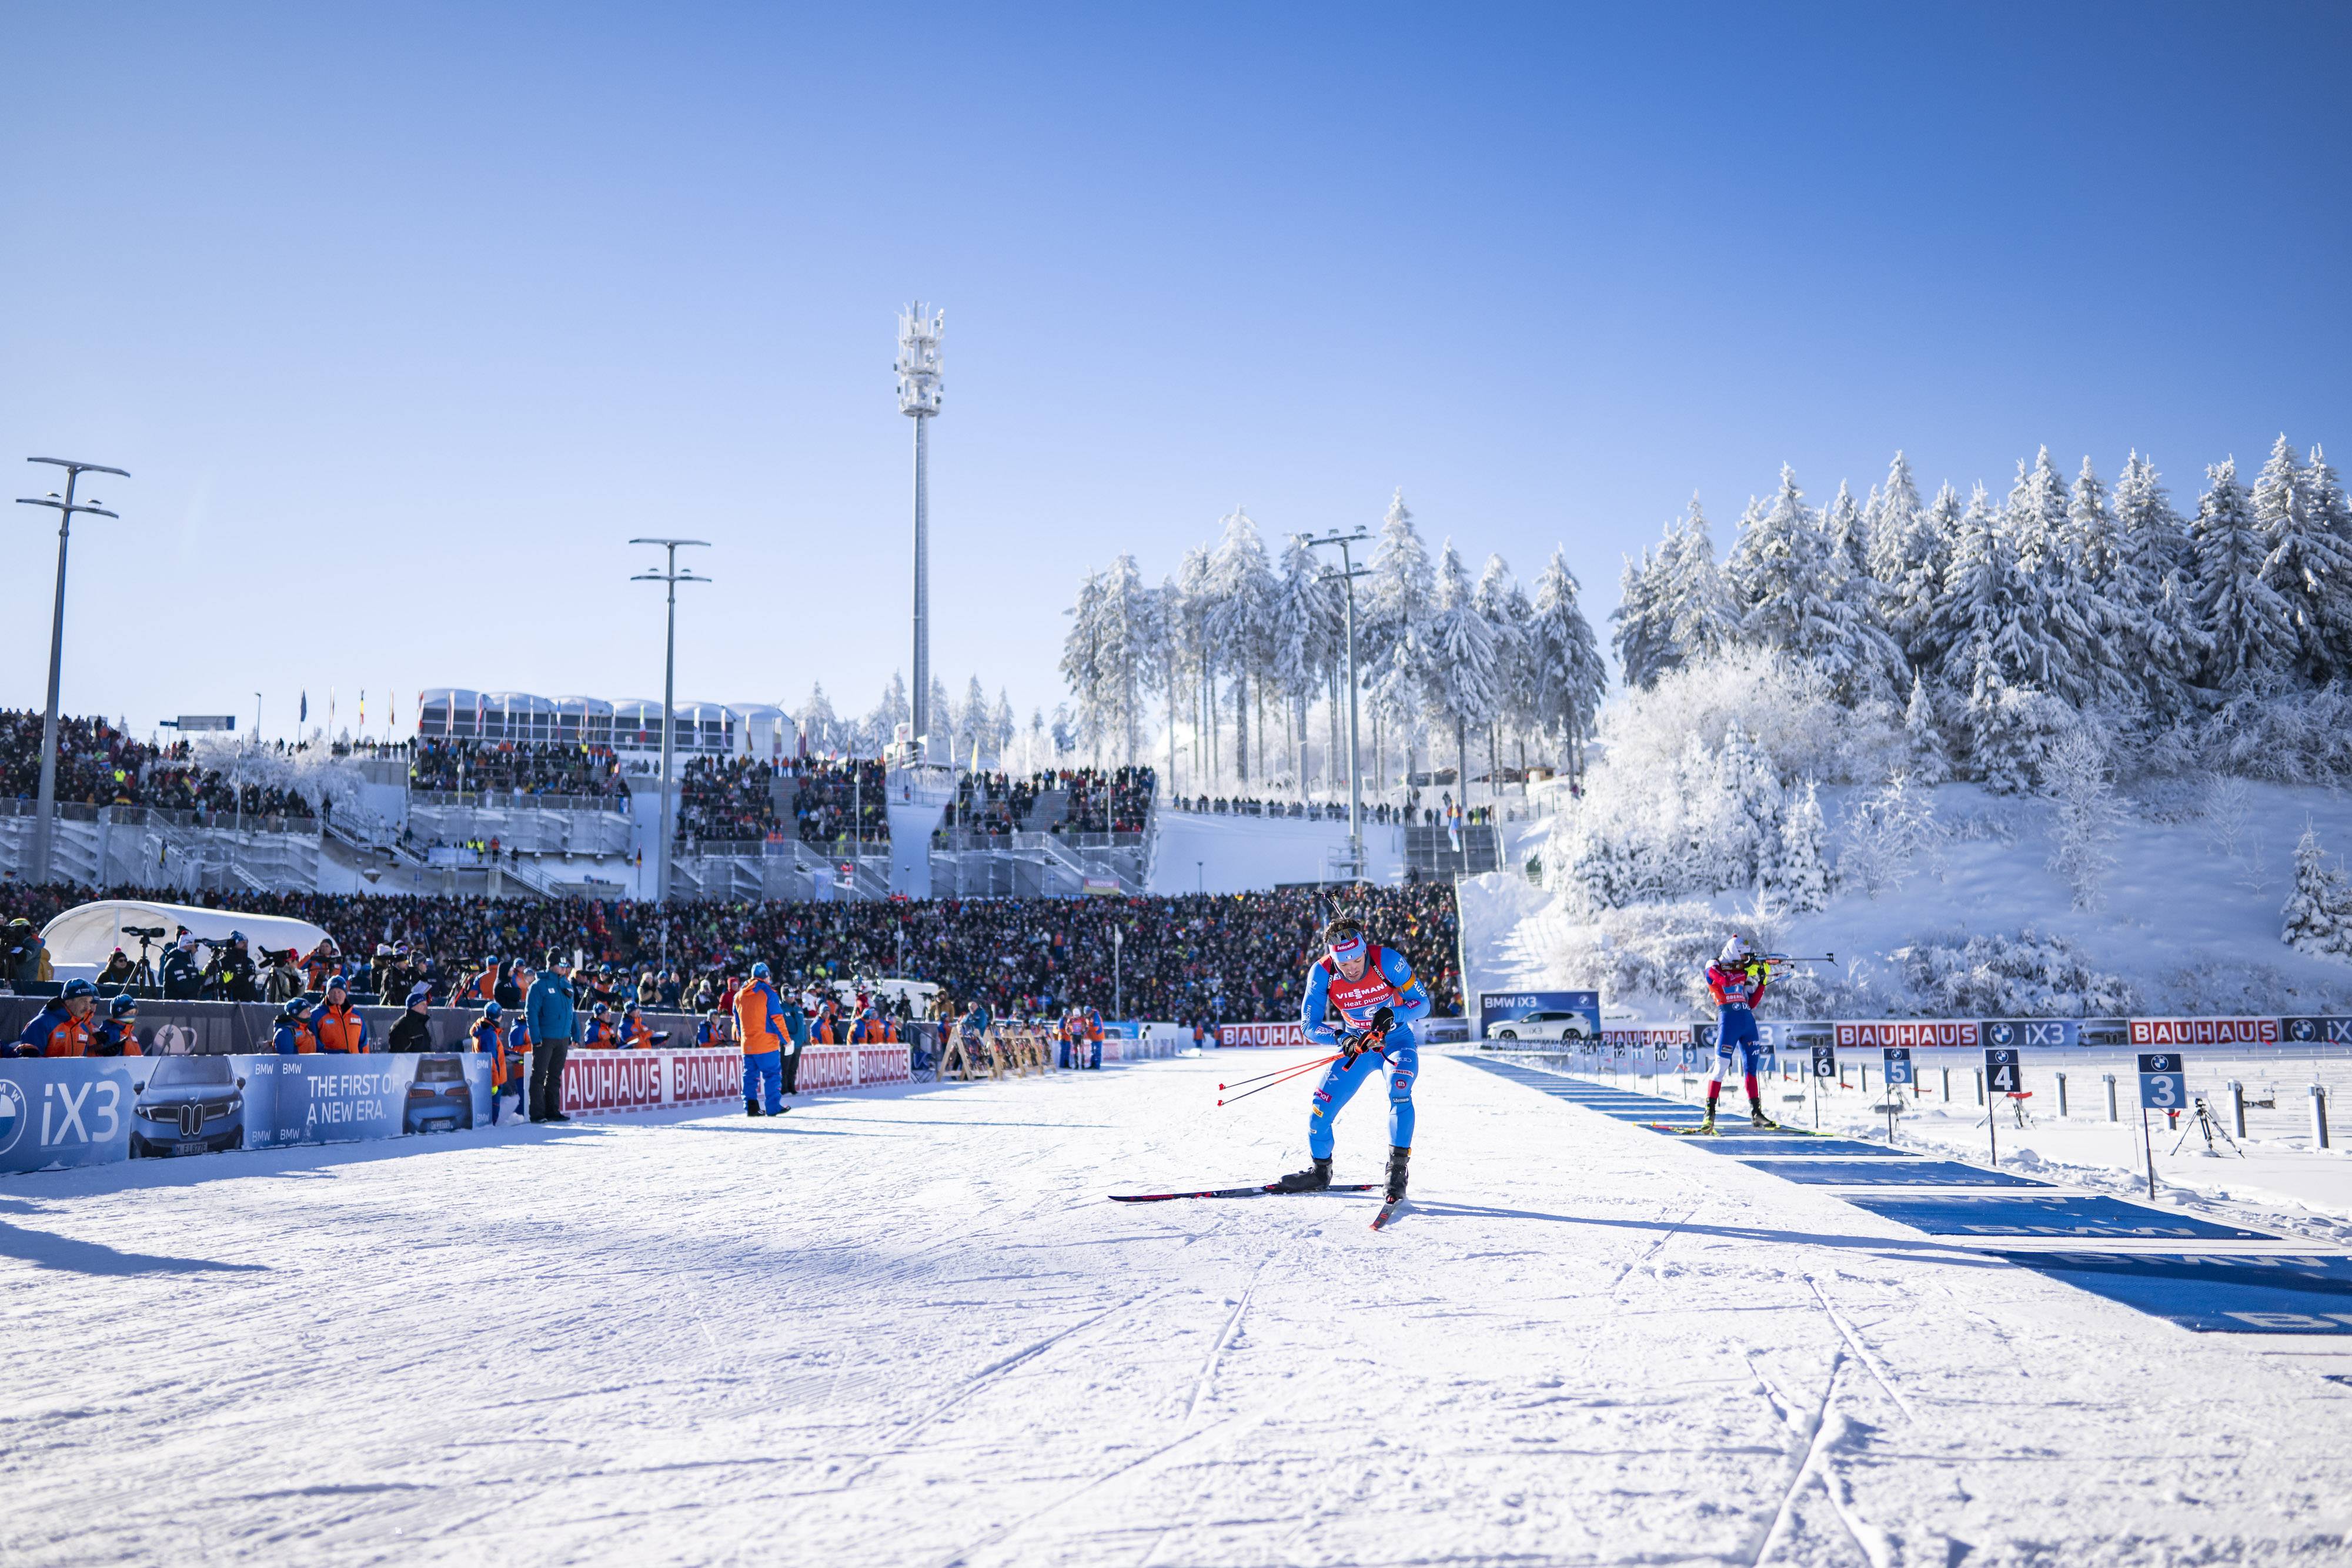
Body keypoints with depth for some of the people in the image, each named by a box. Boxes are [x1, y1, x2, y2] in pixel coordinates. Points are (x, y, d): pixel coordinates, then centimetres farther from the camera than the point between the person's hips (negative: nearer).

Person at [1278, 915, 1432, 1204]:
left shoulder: (1388, 960, -25)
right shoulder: (1322, 973, -20)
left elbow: (1422, 1002, -16)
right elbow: (1310, 1025, -14)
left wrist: (1393, 1014, -35)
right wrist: (1343, 1040, -32)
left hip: (1397, 1042, -2)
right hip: (1356, 1046, 3)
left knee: (1399, 1092, -30)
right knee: (1322, 1106, -3)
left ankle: (1397, 1171, -20)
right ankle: (1319, 1171, 21)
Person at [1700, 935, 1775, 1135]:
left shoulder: (1740, 972, 21)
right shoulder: (1714, 968, 4)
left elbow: (1751, 1003, 16)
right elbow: (1726, 980, -19)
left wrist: (1762, 983, 8)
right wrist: (1748, 972, -14)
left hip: (1748, 1021, 6)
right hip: (1728, 1019, -6)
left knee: (1751, 1067, 5)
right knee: (1721, 1066, -10)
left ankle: (1756, 1112, 9)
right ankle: (1710, 1113, -7)